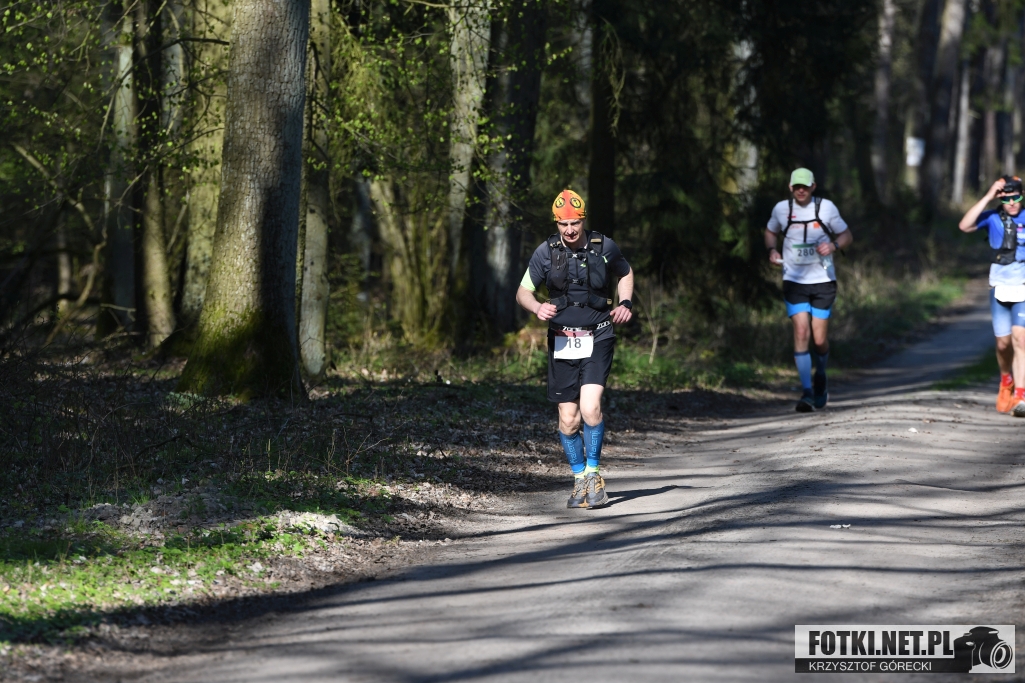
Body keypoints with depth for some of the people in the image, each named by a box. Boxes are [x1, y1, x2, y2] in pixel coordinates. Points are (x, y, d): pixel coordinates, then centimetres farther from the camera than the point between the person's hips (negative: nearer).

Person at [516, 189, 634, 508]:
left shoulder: (604, 247, -2)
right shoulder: (546, 252, -2)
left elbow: (626, 273, 18)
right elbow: (523, 292, 5)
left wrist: (625, 303, 1)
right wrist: (538, 308, -16)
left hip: (597, 340, -1)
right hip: (563, 343, 1)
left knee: (590, 408, -20)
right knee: (568, 420, 1)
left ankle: (593, 472, -2)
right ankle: (580, 479, 20)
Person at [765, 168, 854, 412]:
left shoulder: (826, 207, -3)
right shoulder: (781, 209, 0)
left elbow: (847, 236, 5)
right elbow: (771, 232, 19)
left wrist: (833, 246, -16)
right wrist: (772, 250, -2)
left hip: (823, 281, 0)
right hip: (794, 281, 0)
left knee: (820, 339, 1)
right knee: (801, 332, -13)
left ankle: (820, 376, 32)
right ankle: (807, 392, -9)